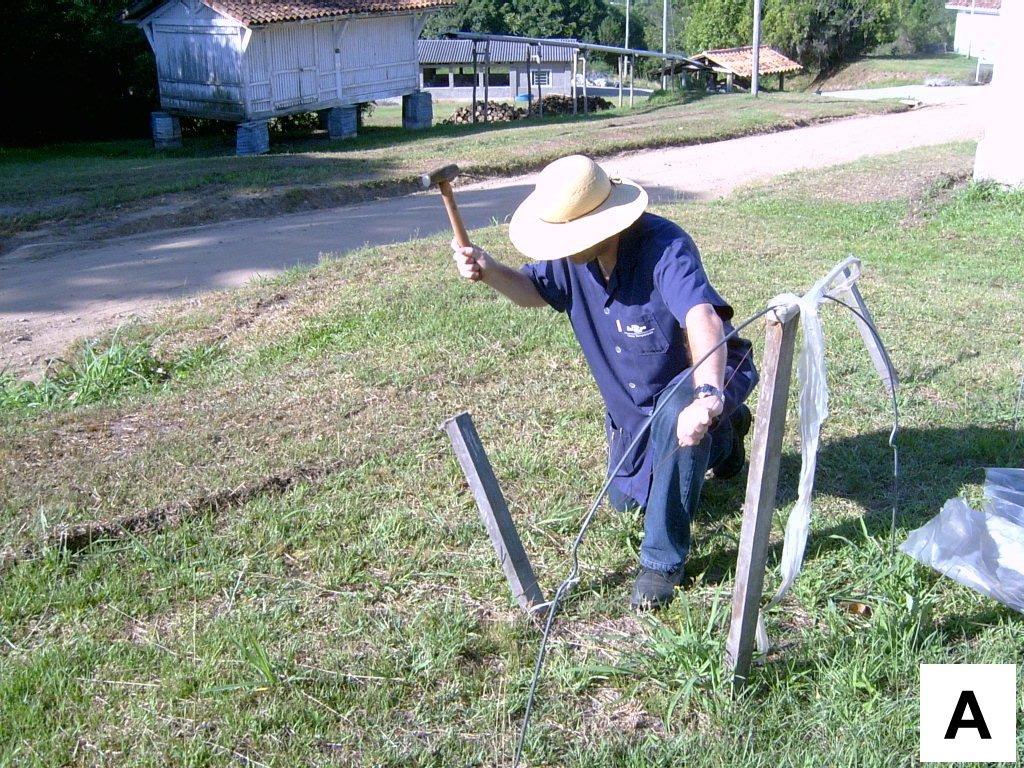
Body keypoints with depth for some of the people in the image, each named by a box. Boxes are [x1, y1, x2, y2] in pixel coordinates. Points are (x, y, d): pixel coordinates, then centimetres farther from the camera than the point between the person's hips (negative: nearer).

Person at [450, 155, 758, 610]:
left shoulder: (663, 247, -37)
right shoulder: (572, 256, -16)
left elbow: (704, 321, -52)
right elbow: (533, 290, 2)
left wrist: (705, 397, -69)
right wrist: (490, 272, -20)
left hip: (708, 373, -7)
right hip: (635, 398, 8)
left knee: (676, 413, -43)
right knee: (626, 499, 20)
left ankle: (663, 561, -24)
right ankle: (722, 439, 44)